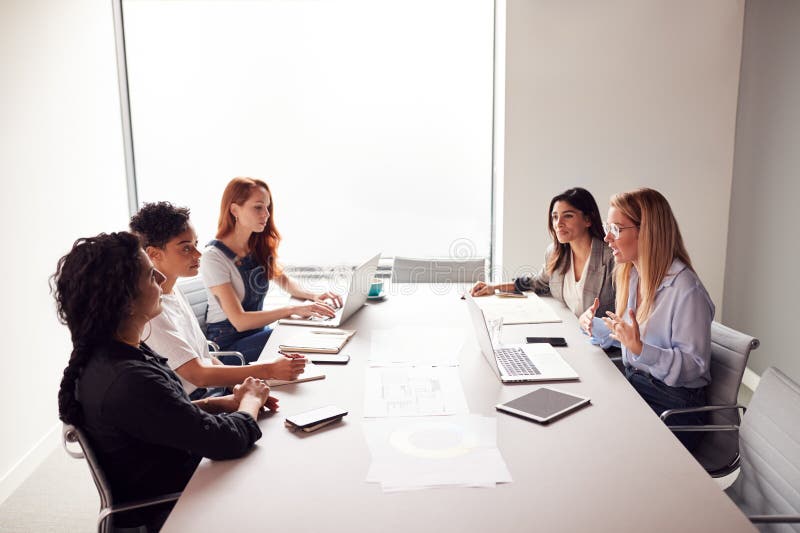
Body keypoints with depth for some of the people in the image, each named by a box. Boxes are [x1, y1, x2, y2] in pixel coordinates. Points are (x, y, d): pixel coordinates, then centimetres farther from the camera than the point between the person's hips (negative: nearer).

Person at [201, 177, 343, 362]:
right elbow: (239, 321, -25)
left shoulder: (260, 246, 4)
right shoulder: (214, 257, -19)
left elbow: (284, 281, 17)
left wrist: (313, 296, -5)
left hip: (257, 329, 7)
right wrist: (292, 310, -33)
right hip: (227, 342, -7)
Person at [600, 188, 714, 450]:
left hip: (673, 405, -7)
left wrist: (640, 348, -30)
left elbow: (695, 365, -19)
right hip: (634, 386, 7)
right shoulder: (631, 275, 6)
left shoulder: (686, 290, -20)